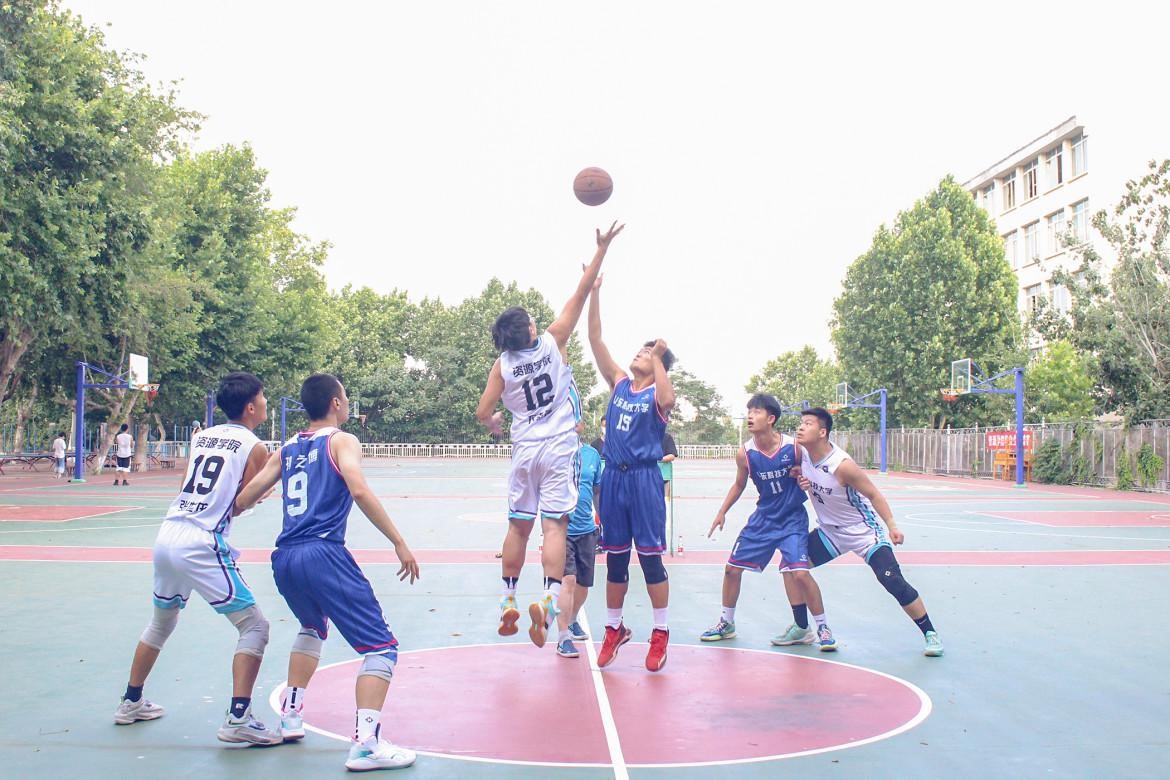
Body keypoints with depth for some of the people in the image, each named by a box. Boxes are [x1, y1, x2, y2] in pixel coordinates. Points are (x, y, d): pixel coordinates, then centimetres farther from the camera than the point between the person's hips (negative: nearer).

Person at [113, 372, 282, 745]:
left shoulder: (205, 437, 17)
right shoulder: (254, 447, -3)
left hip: (167, 536, 8)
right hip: (202, 545, -8)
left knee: (161, 622, 28)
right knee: (254, 626, -1)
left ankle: (131, 703, 39)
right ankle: (238, 718, -8)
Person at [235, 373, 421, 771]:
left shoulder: (287, 449, 20)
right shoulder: (341, 441, 4)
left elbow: (242, 501, 21)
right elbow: (359, 491, -14)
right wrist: (399, 543, -13)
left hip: (284, 559, 7)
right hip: (323, 555, -7)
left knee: (313, 628, 36)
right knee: (382, 646, -3)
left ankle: (291, 715, 34)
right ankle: (365, 744, -17)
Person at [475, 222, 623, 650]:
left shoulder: (502, 365, -1)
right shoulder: (552, 341, -5)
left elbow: (483, 413, -1)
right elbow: (580, 294, -4)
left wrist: (494, 426, 23)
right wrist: (602, 249, -1)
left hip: (524, 450, 3)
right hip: (558, 448, -2)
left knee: (518, 526, 12)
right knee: (555, 525, -7)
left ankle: (508, 602, 19)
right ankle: (548, 600, -21)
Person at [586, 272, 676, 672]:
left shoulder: (657, 394, -2)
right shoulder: (619, 383, 10)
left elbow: (667, 399, -29)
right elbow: (596, 339, 3)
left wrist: (658, 357, -20)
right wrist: (594, 291, -4)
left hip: (644, 478, -4)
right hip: (614, 477, 5)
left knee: (650, 558, -1)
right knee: (615, 559, 11)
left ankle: (661, 632, 12)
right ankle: (614, 628, 23)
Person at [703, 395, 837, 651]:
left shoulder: (794, 447, -18)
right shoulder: (745, 453, -9)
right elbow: (739, 484, 9)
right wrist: (722, 512, 7)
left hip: (792, 519, -4)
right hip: (763, 518, 4)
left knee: (800, 572, -19)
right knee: (732, 567, 5)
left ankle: (823, 628, 2)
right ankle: (726, 623, 26)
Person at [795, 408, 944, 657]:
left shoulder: (842, 465, -28)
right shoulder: (803, 454, -10)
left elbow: (873, 494, -18)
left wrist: (891, 525, -21)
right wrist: (801, 484, -12)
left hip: (863, 532, -6)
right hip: (829, 532, 7)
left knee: (895, 583, -14)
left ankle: (930, 634, 4)